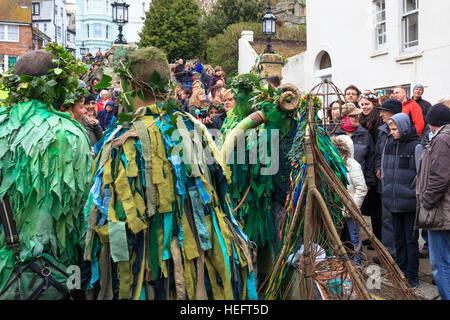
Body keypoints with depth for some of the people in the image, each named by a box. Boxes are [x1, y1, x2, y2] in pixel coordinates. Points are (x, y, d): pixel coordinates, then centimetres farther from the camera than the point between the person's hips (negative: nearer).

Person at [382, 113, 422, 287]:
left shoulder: (415, 146, -9)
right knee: (398, 238, 14)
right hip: (393, 201, 6)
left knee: (411, 239, 2)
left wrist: (412, 192, -10)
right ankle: (400, 271, 26)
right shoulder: (389, 144, 10)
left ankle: (412, 275, 12)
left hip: (409, 203, -6)